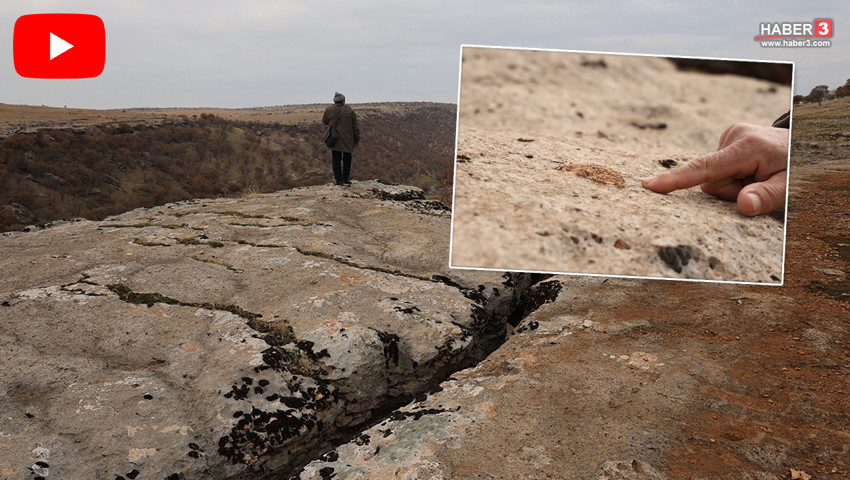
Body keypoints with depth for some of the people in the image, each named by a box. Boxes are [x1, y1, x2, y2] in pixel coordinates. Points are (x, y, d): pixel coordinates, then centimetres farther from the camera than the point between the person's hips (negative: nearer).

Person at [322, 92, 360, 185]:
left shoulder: (329, 110, -3)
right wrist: (357, 140, 7)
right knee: (347, 159, 15)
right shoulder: (350, 111, -4)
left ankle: (339, 180, 3)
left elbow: (325, 122, 13)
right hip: (347, 140, 0)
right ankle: (345, 179, 12)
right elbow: (355, 127, -2)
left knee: (336, 160, 7)